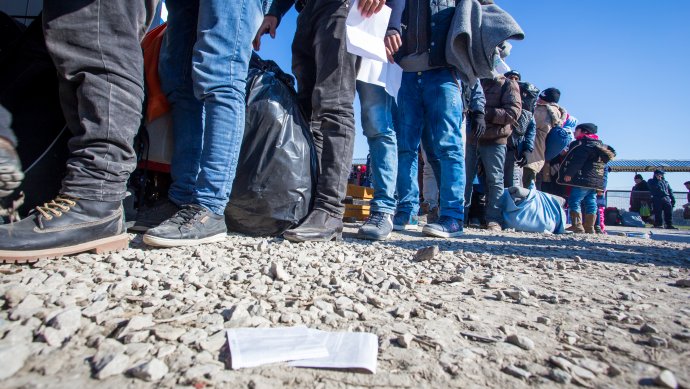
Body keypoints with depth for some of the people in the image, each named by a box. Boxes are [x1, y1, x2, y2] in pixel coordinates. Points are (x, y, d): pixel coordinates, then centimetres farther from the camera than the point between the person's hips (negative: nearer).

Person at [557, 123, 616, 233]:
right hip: (597, 182, 10)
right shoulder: (600, 145, 24)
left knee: (574, 201, -9)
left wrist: (569, 174, -18)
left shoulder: (584, 144, -10)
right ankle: (589, 228, 15)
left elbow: (577, 161, -20)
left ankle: (577, 227, -14)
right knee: (590, 203, 11)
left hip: (583, 179, -10)